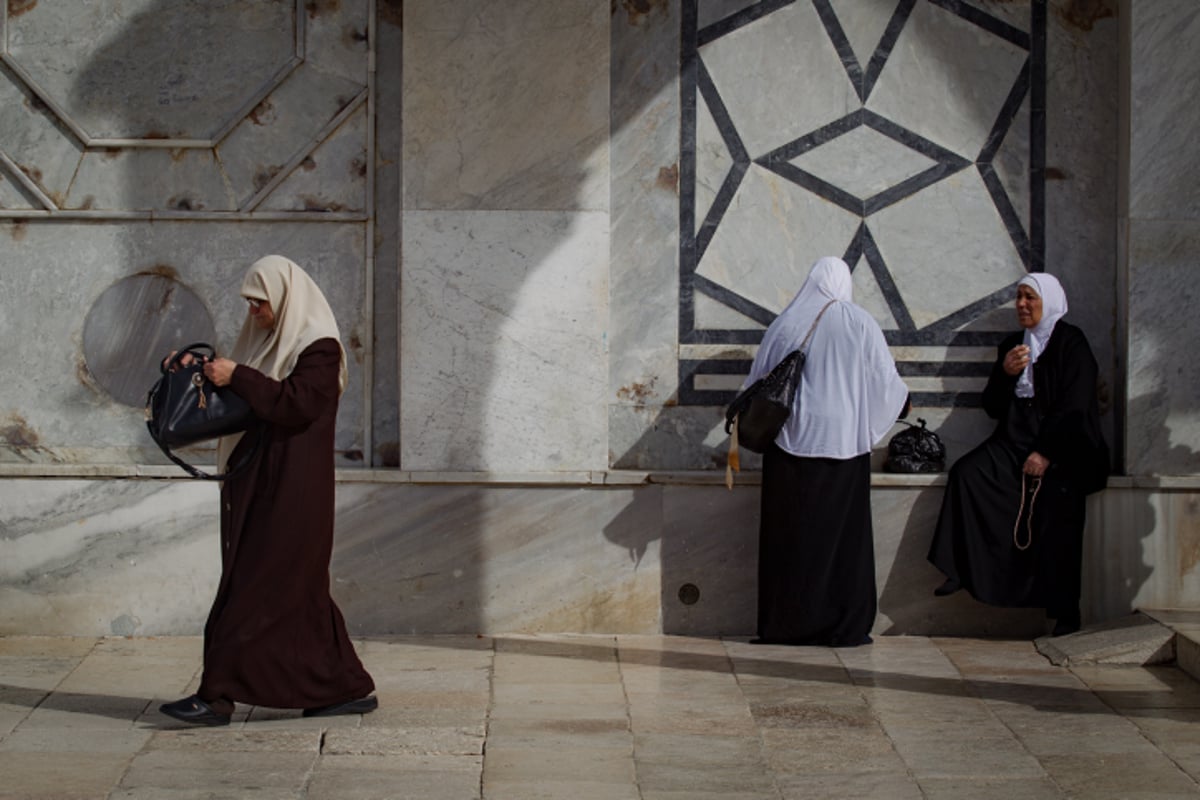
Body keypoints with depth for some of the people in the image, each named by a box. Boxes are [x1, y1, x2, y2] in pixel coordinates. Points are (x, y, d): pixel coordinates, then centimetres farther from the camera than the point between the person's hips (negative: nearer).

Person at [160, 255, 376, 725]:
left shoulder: (318, 347, -11)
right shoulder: (271, 340, 15)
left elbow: (298, 403, -23)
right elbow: (240, 400, 18)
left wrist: (237, 377, -21)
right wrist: (201, 369, 1)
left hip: (292, 491, -9)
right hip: (260, 483, 9)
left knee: (253, 587, -8)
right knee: (300, 590, 11)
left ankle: (217, 696, -5)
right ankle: (350, 689, 17)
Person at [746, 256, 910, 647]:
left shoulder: (784, 324, 3)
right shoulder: (860, 324, -2)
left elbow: (756, 384, 9)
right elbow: (886, 380, 3)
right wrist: (902, 404, 24)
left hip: (790, 440, 1)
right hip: (843, 443, -1)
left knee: (789, 533, 5)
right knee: (843, 532, 5)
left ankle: (786, 624, 8)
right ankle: (845, 626, 7)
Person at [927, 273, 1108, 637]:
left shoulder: (1071, 343, 0)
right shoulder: (1011, 345, 16)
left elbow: (1075, 406, -9)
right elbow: (992, 408, 14)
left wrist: (1046, 453, -17)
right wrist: (1005, 373, -5)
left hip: (1061, 447, -5)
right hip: (1015, 442, 5)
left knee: (1057, 501, -27)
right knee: (965, 472, -20)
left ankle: (1064, 613, -20)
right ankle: (961, 569, -20)